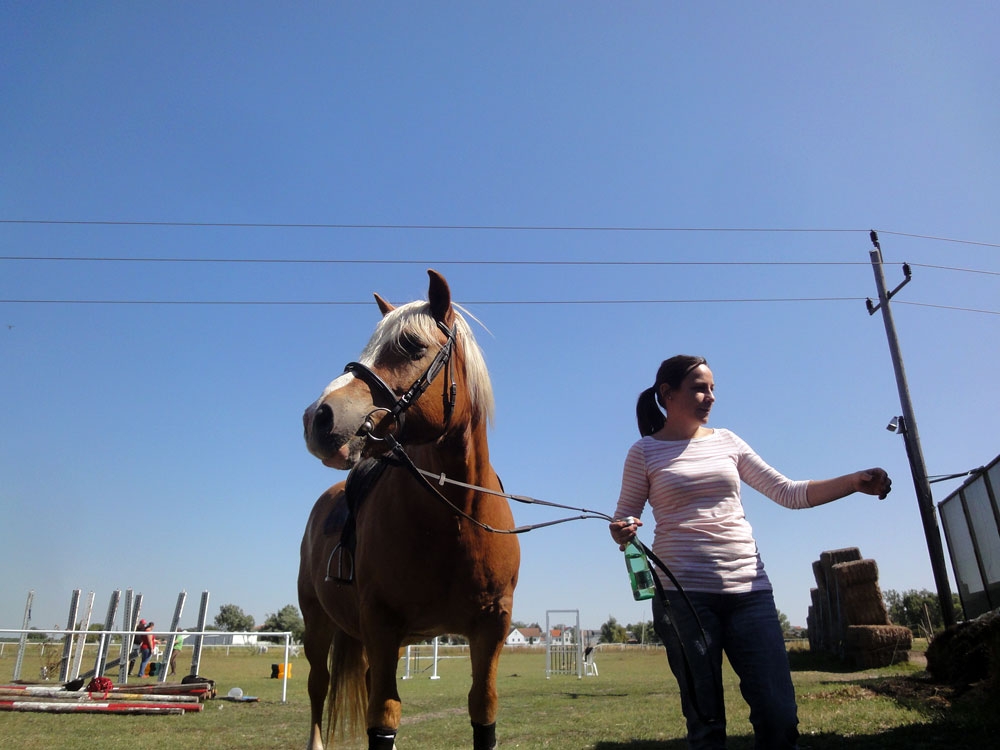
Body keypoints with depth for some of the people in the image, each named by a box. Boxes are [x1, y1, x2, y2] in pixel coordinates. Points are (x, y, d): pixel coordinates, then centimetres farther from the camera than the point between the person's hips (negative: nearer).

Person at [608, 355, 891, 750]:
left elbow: (788, 492, 10)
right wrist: (622, 532, -19)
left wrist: (856, 481, -2)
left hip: (749, 588, 3)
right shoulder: (645, 451, 2)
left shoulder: (726, 441, 11)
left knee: (780, 715, 0)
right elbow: (624, 517, 4)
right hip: (683, 593, -3)